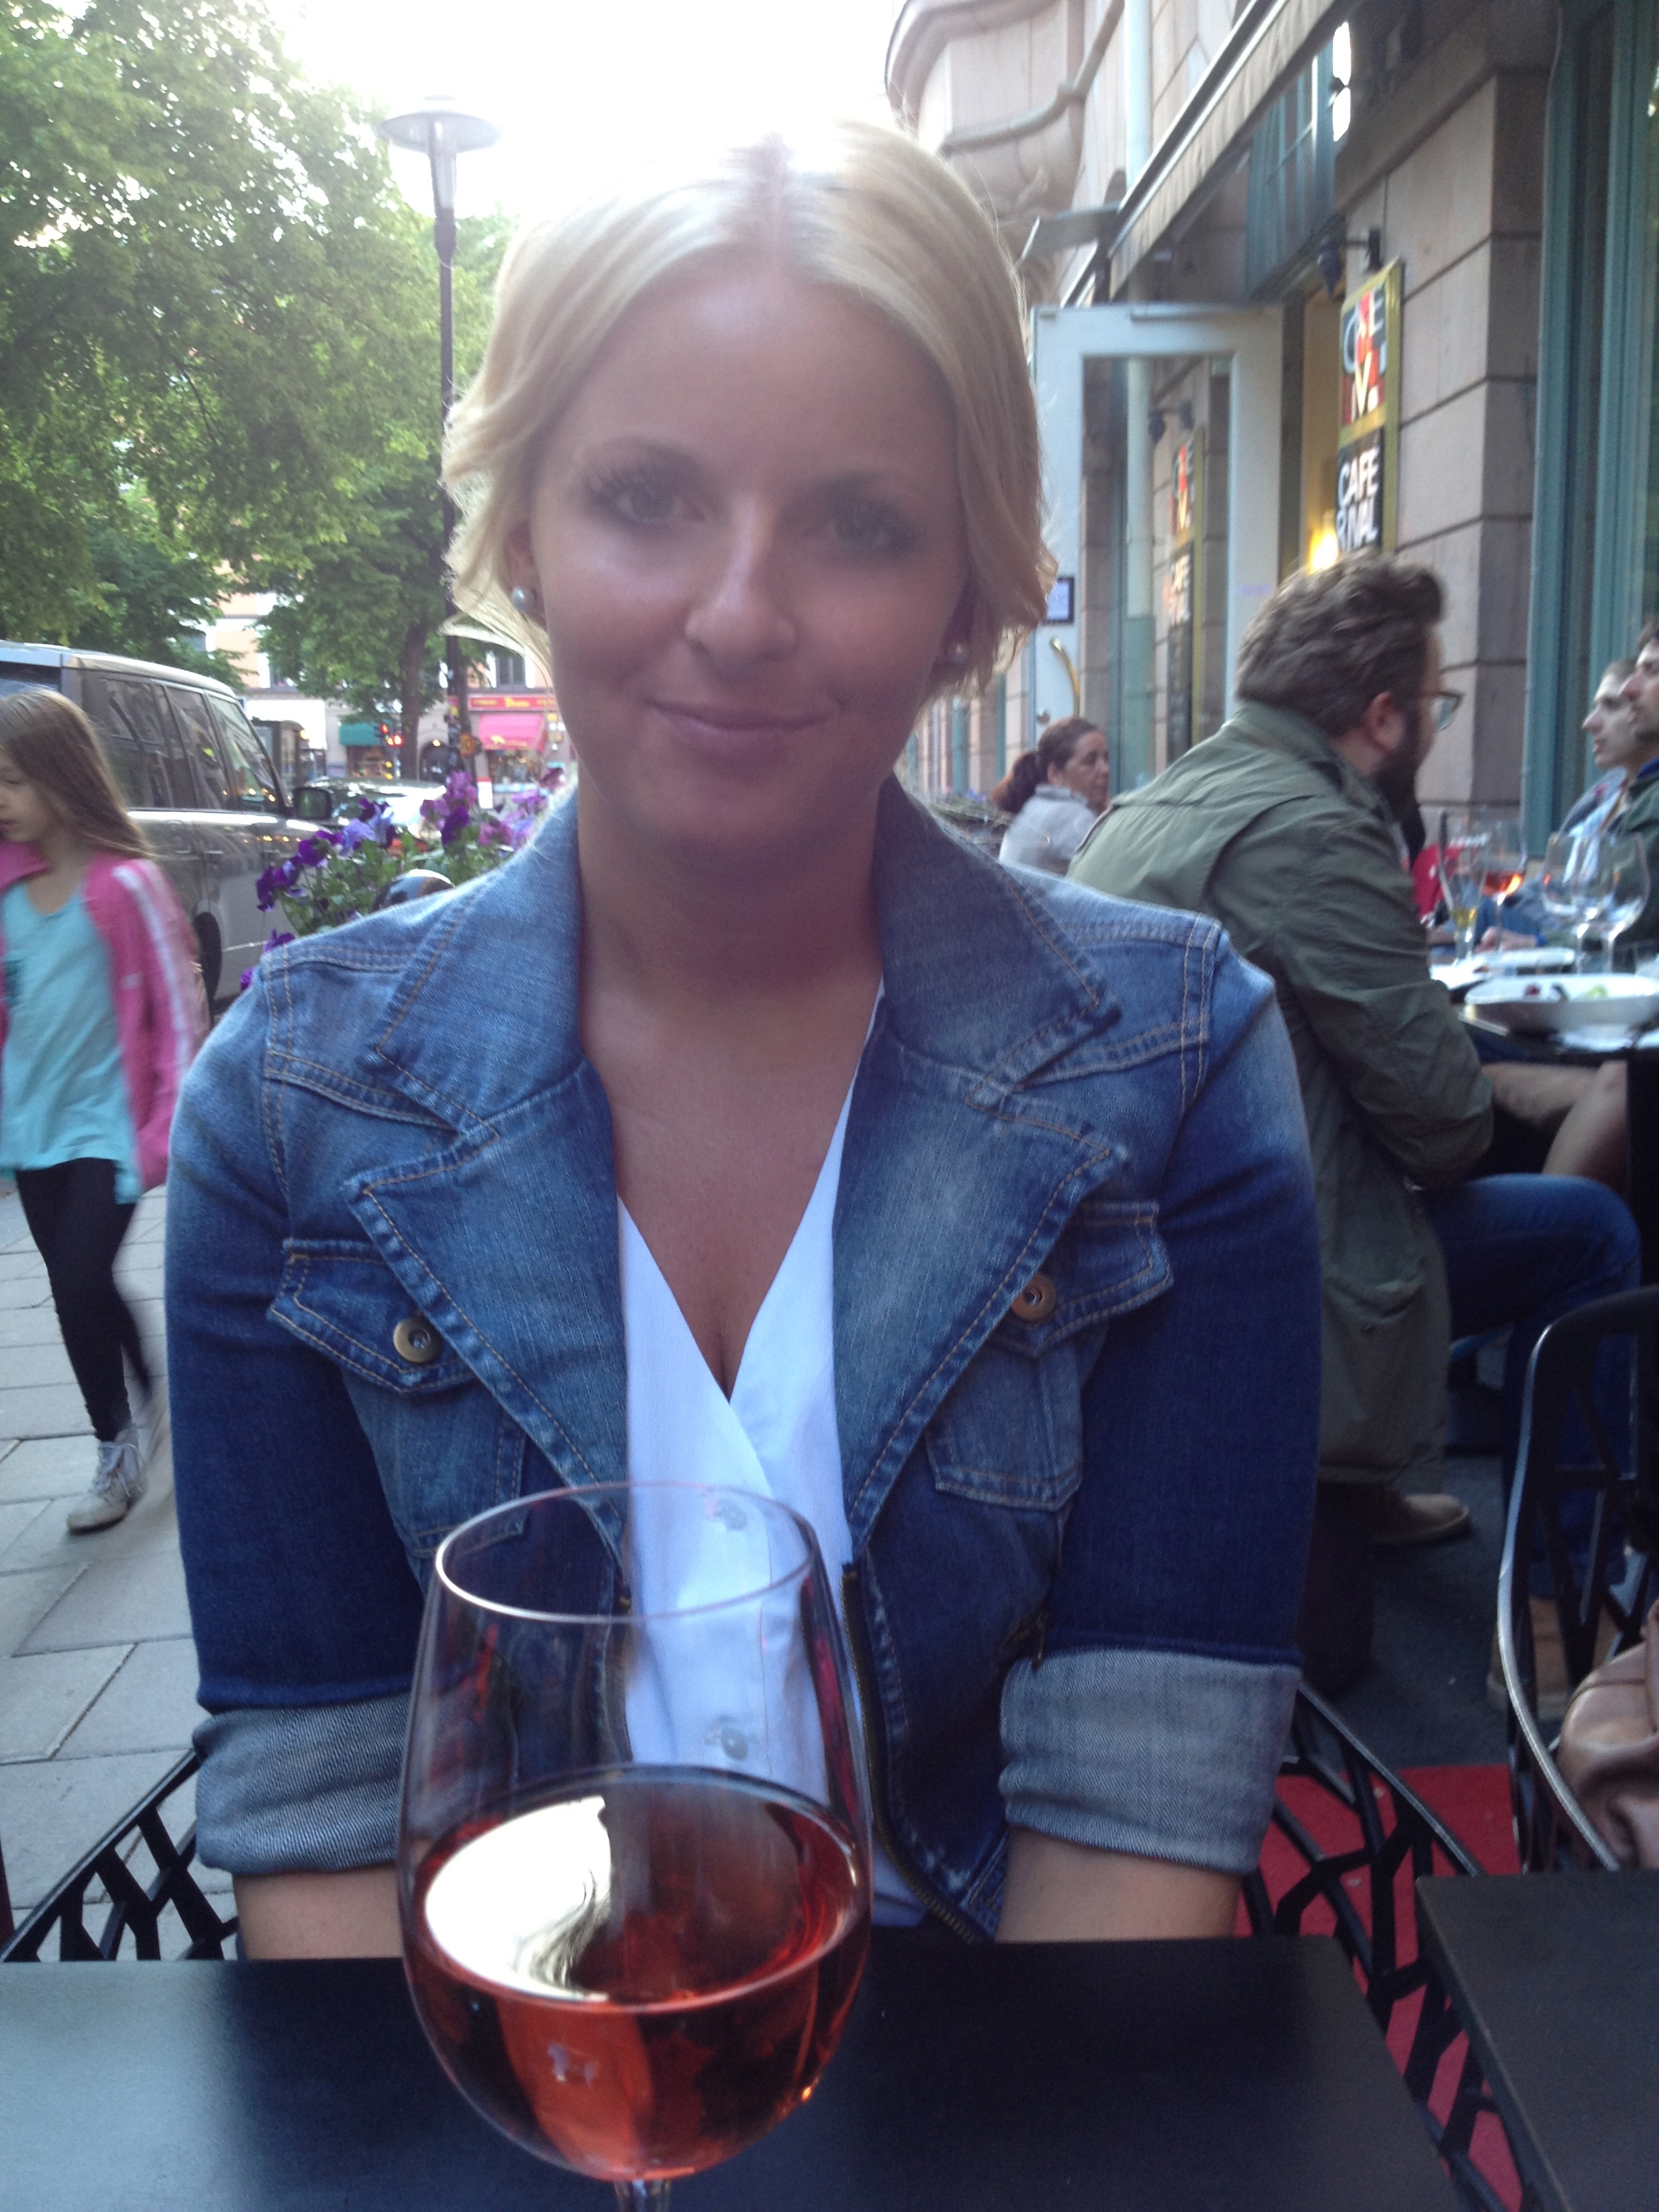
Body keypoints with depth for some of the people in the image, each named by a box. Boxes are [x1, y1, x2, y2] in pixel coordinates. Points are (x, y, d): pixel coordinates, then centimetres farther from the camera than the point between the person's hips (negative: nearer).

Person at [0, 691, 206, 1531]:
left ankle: (117, 1450, 16)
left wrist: (165, 1132, -15)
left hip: (104, 1124, -6)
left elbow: (179, 1010, -12)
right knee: (80, 1287, 12)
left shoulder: (125, 884, -14)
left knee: (79, 1288, -6)